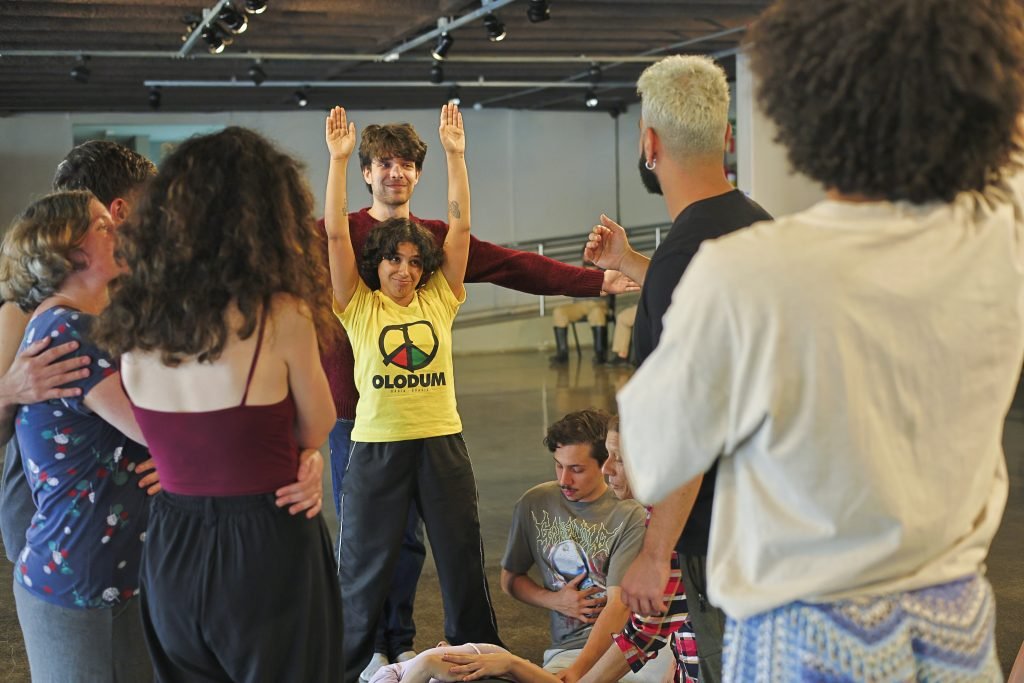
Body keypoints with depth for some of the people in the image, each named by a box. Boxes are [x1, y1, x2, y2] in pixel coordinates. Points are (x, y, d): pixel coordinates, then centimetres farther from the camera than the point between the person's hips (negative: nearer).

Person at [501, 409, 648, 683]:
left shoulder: (630, 515, -5)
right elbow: (510, 578, 21)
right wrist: (554, 601, 2)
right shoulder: (534, 504, 7)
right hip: (570, 647, 0)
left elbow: (619, 606, -12)